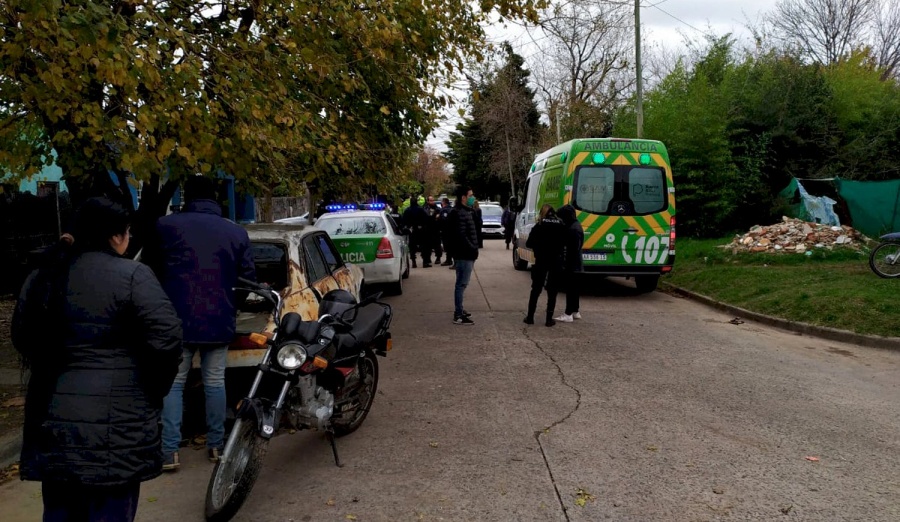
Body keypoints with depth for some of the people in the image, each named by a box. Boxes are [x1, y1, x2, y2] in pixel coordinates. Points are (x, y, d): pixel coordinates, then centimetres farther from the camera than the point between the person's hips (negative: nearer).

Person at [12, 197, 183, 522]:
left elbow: (22, 339, 18)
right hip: (112, 429, -6)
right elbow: (166, 339, -19)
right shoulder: (132, 276, -13)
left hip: (51, 421, 7)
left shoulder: (41, 277, 9)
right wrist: (156, 389, -4)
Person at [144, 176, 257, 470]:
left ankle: (169, 452, 3)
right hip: (219, 321, 2)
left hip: (178, 320, -2)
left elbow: (151, 269, 10)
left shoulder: (166, 225, -1)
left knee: (173, 383, 7)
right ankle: (216, 445, 19)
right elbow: (249, 279, 6)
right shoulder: (237, 233, 4)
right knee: (214, 382, 12)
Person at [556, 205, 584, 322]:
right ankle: (575, 311, 25)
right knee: (574, 288, 16)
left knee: (570, 288, -7)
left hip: (571, 264, -11)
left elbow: (573, 249, -23)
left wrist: (566, 263, -21)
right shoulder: (575, 225, 14)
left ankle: (568, 314, -4)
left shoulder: (573, 229, -19)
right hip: (575, 264, 11)